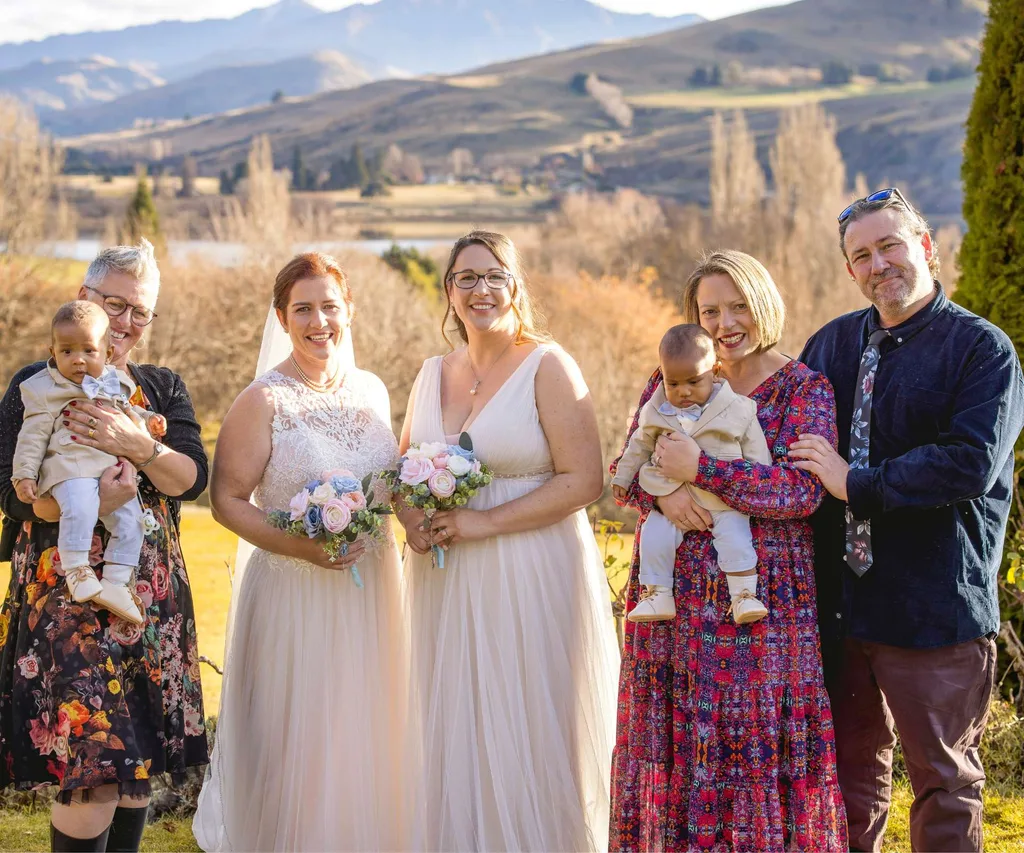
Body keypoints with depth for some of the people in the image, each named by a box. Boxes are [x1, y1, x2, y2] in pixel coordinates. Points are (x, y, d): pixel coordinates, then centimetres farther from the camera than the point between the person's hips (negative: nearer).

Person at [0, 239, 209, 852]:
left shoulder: (164, 389, 12)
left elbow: (193, 478, -1)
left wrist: (136, 444, -20)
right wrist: (88, 501, -24)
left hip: (150, 594, 4)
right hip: (66, 595, -4)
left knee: (138, 763, 8)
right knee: (93, 767, -11)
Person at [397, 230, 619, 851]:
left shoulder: (548, 366, -7)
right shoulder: (433, 373, 11)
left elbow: (583, 480, -13)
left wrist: (483, 523, -17)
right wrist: (413, 520, 0)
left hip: (530, 582, -5)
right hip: (447, 585, 5)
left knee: (529, 743, 0)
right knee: (454, 739, 9)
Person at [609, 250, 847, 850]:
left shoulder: (804, 389, -3)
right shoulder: (672, 378, 8)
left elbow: (802, 489, -14)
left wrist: (701, 469, -19)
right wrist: (663, 492, -16)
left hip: (763, 594, -3)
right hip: (678, 594, 3)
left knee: (757, 744, 1)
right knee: (679, 744, 7)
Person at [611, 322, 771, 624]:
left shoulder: (737, 409, -5)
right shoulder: (656, 412, 3)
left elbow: (757, 452, 4)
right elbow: (639, 446, 19)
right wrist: (622, 477, 24)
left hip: (724, 499, -2)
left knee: (736, 538, -22)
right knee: (654, 535, -17)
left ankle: (744, 596, -11)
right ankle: (657, 596, -4)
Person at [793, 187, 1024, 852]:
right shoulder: (832, 344, 10)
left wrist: (857, 483, -18)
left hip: (936, 609, -5)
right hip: (840, 602, 5)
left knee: (944, 780, 7)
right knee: (851, 772, 17)